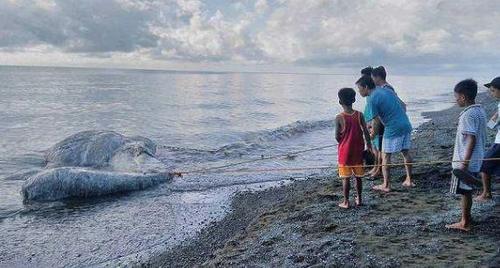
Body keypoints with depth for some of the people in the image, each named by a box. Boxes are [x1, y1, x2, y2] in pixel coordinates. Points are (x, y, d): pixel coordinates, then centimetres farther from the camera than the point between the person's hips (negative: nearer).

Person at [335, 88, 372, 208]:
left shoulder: (339, 118, -14)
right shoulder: (359, 115, -6)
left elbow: (337, 137, -10)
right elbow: (366, 133, -5)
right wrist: (369, 147, 7)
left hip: (345, 152, -3)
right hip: (358, 151, 3)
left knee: (346, 178, 4)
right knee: (358, 177, 14)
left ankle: (346, 202, 9)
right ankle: (359, 199, 25)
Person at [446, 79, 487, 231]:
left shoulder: (468, 114, -19)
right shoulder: (480, 111, 10)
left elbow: (472, 139, -24)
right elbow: (481, 137, 15)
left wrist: (464, 163, -22)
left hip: (465, 162, -9)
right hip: (475, 161, 9)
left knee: (465, 191, 2)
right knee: (467, 191, 17)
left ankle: (465, 223, 12)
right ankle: (465, 220, 26)